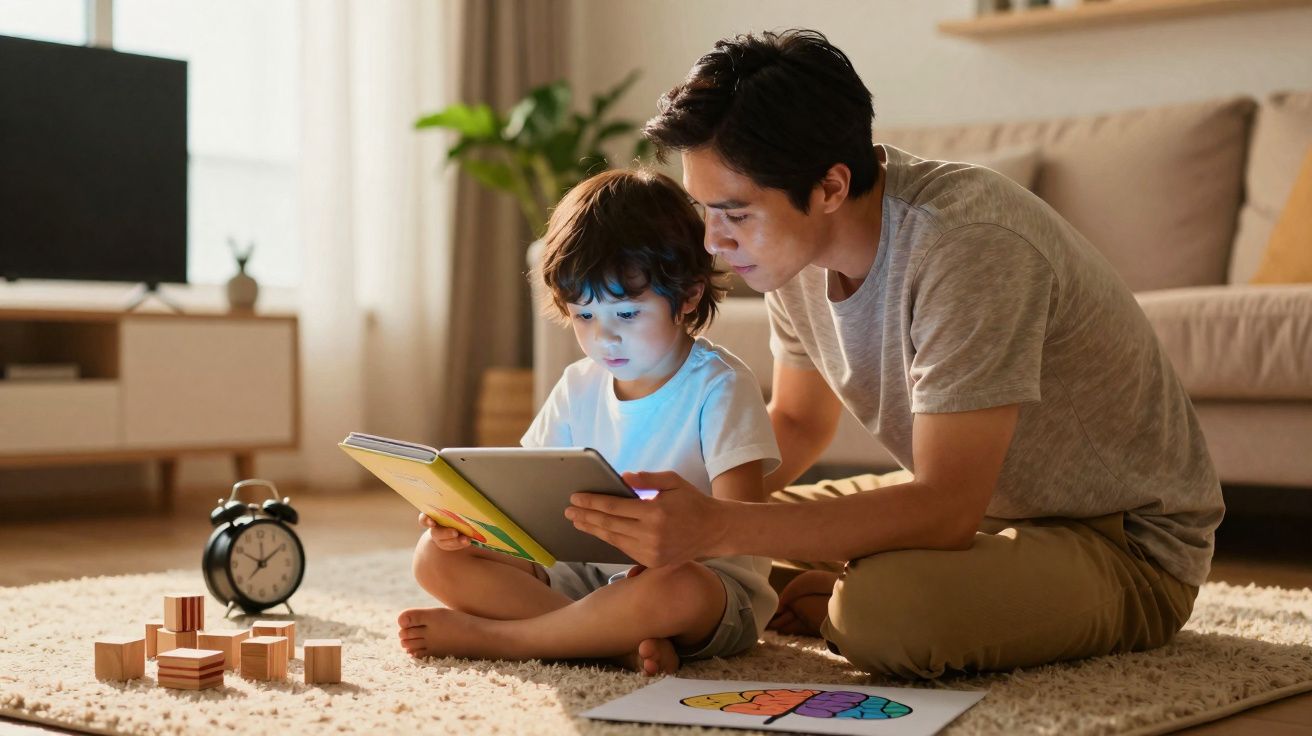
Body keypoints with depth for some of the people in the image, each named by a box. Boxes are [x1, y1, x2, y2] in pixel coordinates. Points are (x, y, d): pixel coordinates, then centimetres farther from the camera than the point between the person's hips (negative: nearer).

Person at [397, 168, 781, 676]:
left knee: (674, 588, -42)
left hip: (709, 581, -6)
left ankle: (486, 636, -24)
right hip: (593, 574, 6)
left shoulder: (719, 387, -9)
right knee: (436, 557, -8)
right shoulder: (579, 387, 9)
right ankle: (621, 643, -25)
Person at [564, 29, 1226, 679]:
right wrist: (684, 503, -8)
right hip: (966, 500, 7)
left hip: (1127, 544, -7)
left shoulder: (966, 244, -32)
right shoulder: (792, 247, -6)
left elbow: (947, 511, -35)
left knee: (883, 610, -34)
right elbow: (797, 423, 11)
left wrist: (715, 529, -39)